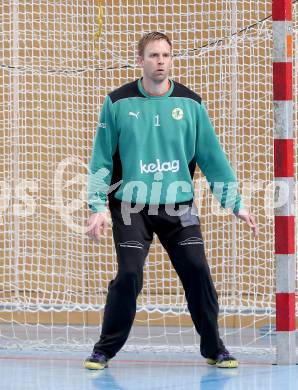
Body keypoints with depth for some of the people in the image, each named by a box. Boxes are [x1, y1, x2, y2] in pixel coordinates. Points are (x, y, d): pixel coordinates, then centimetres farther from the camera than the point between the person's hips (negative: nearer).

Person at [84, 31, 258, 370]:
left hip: (179, 206, 2)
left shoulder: (190, 103, 3)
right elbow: (101, 158, 2)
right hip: (131, 206, -2)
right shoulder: (118, 103, -1)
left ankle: (214, 349, 12)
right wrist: (98, 207, -4)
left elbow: (212, 156, 7)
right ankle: (104, 350, 5)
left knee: (197, 273, -5)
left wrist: (236, 204, 6)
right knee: (129, 276, -12)